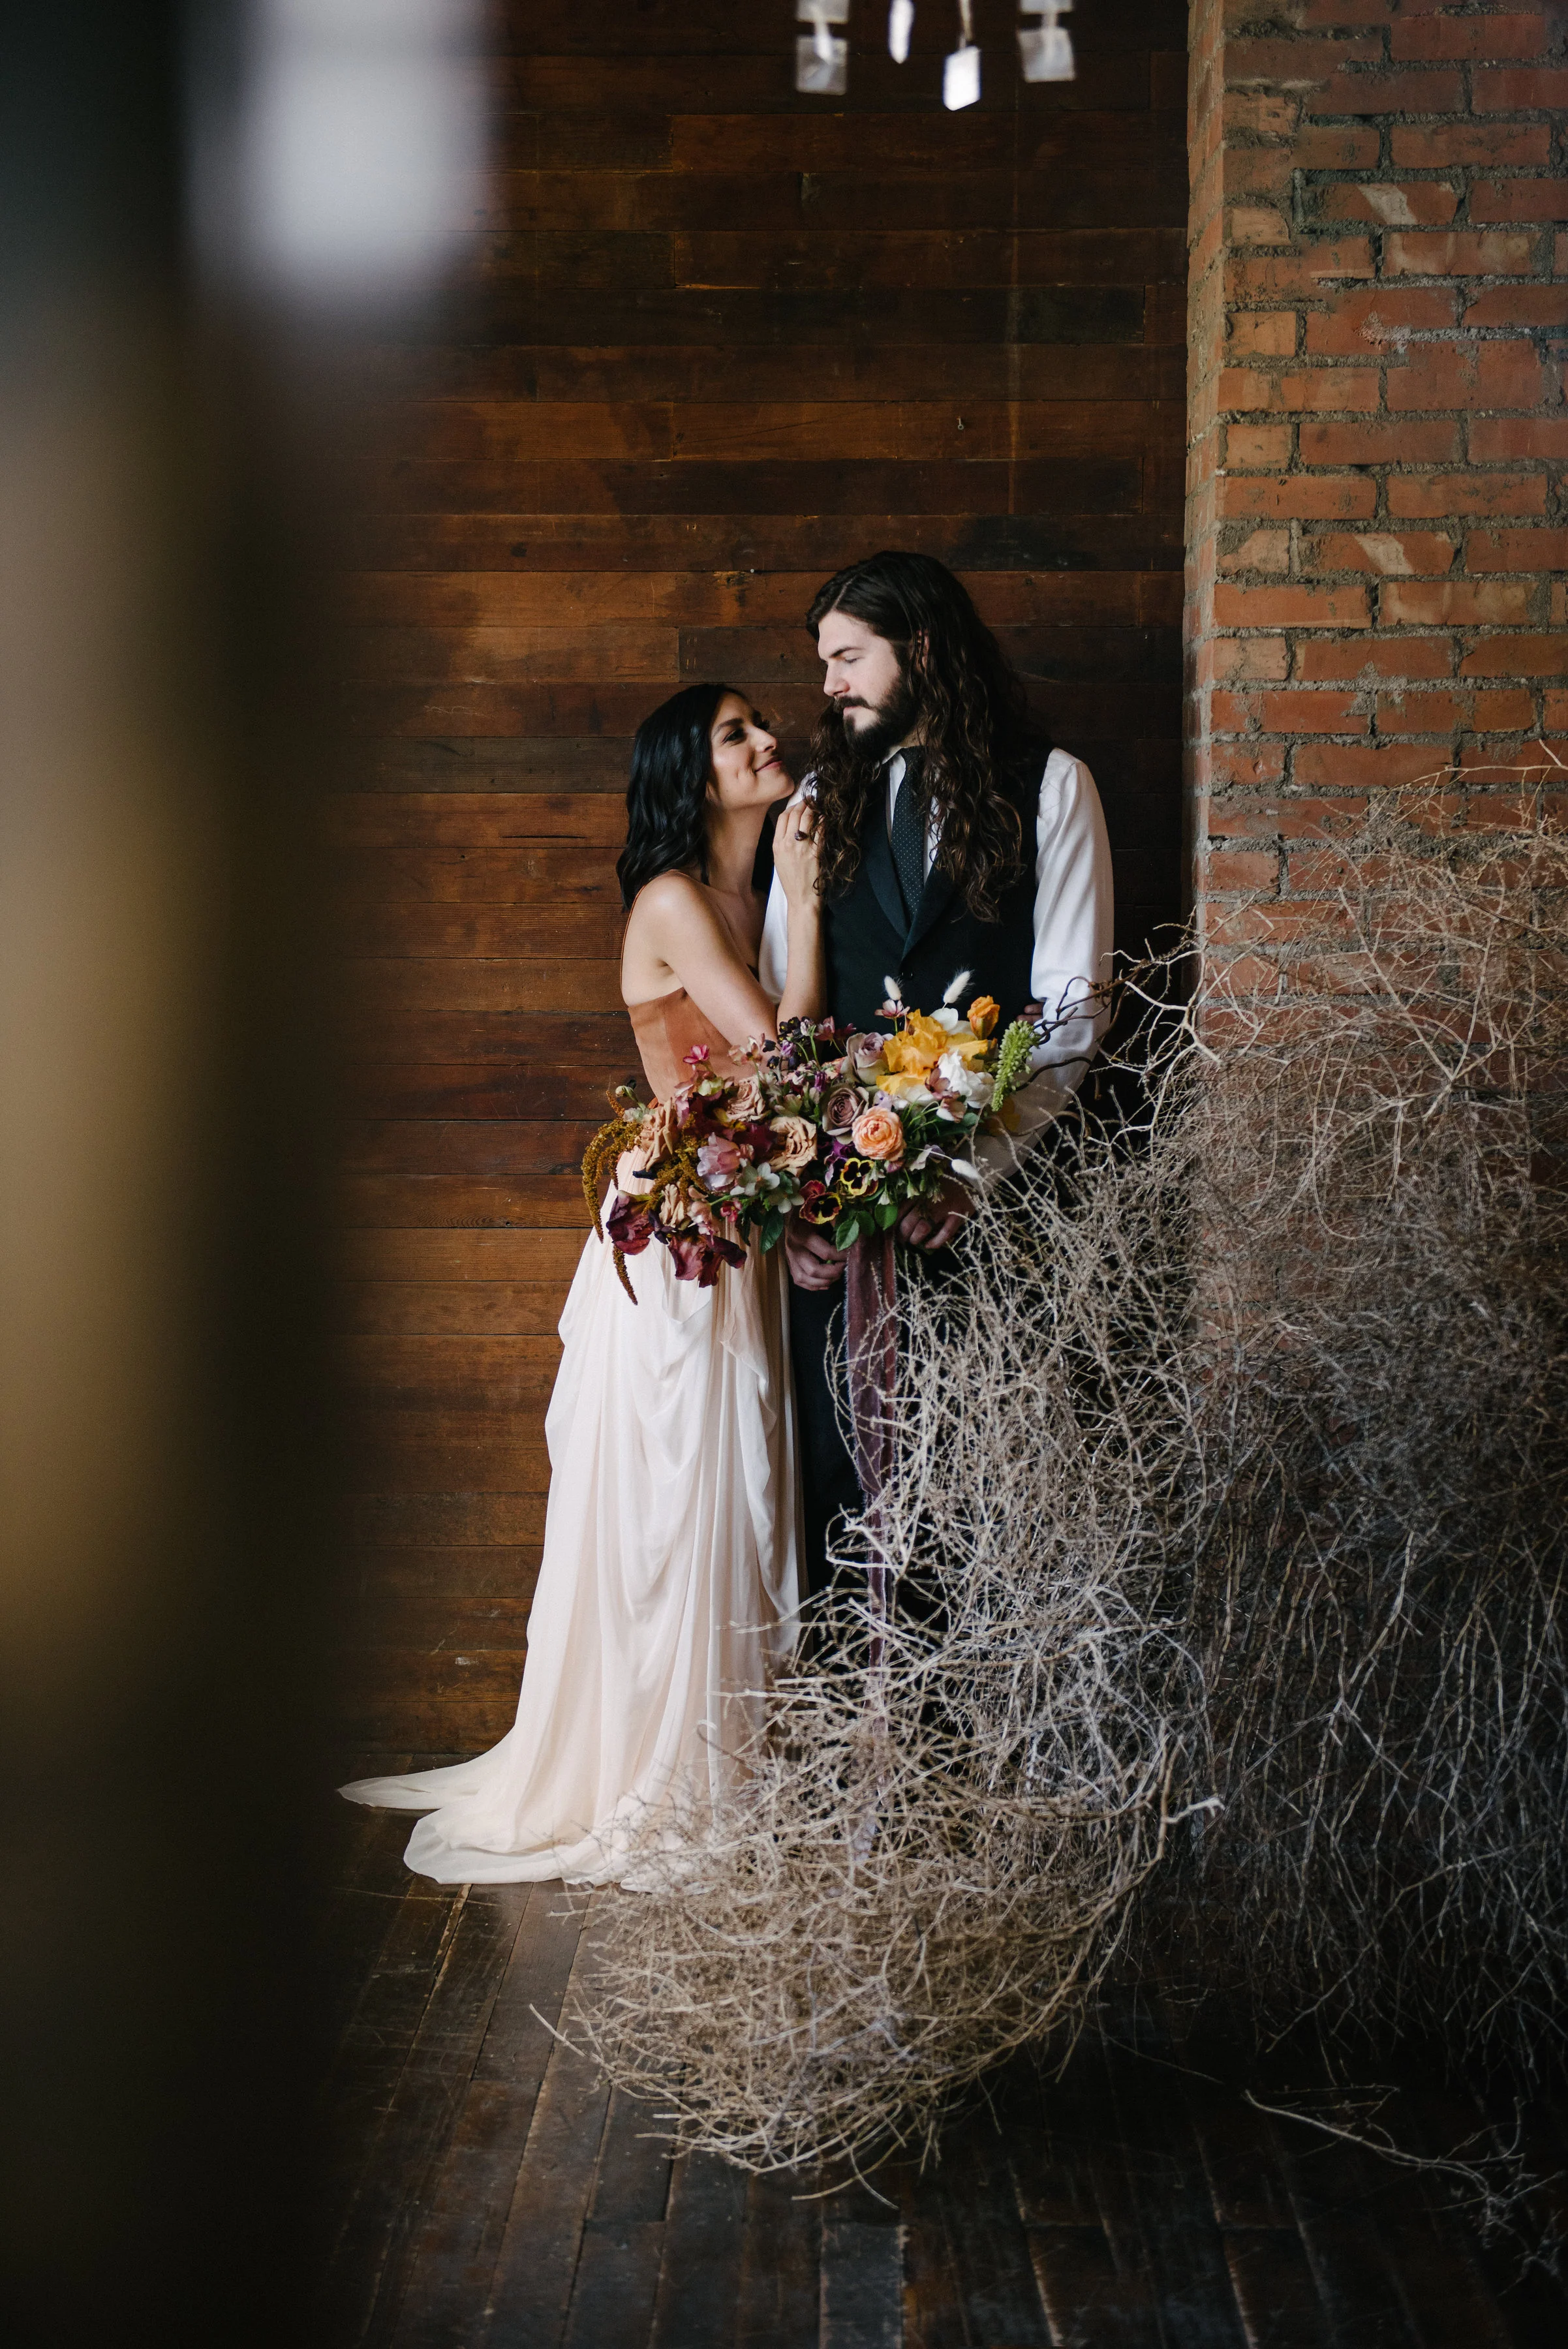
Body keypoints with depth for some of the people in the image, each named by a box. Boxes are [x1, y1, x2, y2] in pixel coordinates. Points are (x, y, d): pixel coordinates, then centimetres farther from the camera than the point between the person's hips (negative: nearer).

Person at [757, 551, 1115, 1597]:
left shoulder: (1048, 786, 3)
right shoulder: (825, 796, 15)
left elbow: (1075, 1004, -4)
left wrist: (976, 1169, -16)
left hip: (990, 1189, -3)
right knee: (837, 1460, 3)